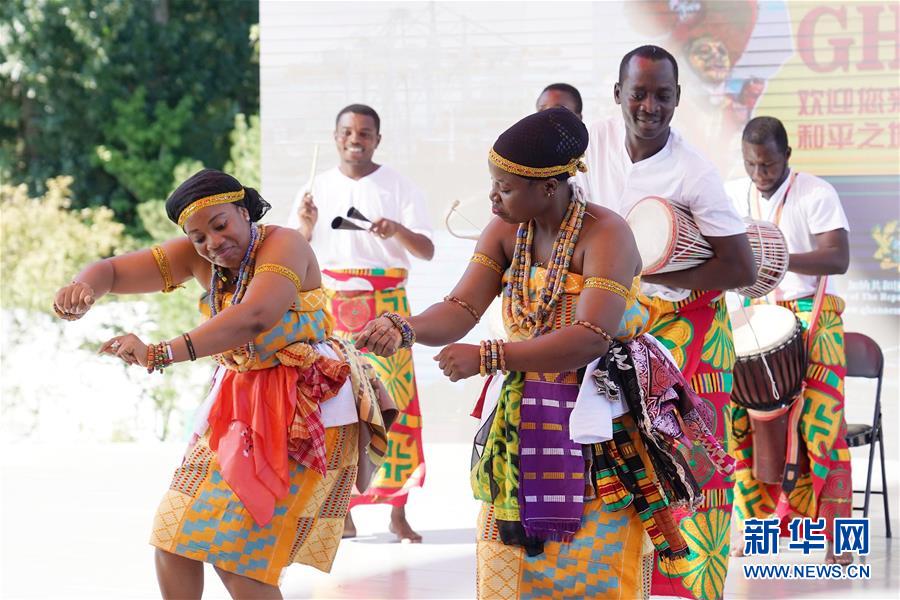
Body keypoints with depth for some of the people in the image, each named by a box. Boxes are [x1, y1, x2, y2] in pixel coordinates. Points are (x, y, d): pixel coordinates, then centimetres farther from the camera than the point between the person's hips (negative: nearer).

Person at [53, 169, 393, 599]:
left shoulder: (282, 245, -20)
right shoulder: (196, 256, 0)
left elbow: (254, 318, -37)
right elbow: (113, 271, -1)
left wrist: (163, 354, -48)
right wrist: (82, 288, -27)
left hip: (305, 407, -8)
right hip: (238, 401, 8)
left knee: (239, 556, -12)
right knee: (175, 538, 5)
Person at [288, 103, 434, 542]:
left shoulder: (399, 188, 3)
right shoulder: (318, 189, 10)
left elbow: (427, 251, -2)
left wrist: (398, 231, -22)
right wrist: (306, 224, -10)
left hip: (386, 304, -2)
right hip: (330, 304, 2)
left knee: (392, 398, -8)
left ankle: (398, 511, -3)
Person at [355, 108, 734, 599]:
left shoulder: (605, 234, -18)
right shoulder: (506, 232, 1)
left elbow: (589, 339, -28)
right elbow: (460, 309, -6)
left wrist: (485, 357, -29)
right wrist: (404, 329, -28)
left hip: (598, 422, -6)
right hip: (521, 419, 6)